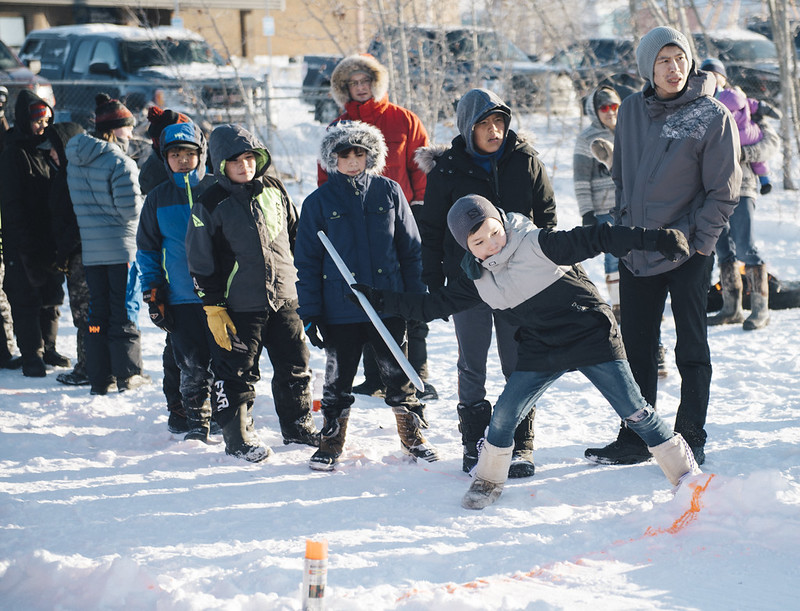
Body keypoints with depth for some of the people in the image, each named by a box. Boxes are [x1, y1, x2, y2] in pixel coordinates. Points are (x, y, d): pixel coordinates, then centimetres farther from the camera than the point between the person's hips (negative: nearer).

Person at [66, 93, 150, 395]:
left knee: (97, 309, 11)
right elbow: (131, 208, -17)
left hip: (90, 248, 6)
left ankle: (100, 378, 12)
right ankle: (127, 373, 8)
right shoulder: (120, 162, -16)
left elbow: (76, 204, 13)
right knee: (124, 308, 4)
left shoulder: (75, 162, 7)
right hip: (122, 246, -6)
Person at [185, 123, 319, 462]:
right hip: (239, 307, -4)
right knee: (237, 373, 1)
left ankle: (297, 425, 28)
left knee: (294, 366, 12)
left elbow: (295, 235, 17)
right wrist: (213, 308, -9)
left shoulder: (274, 190, 5)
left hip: (284, 298, 4)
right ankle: (238, 435, 15)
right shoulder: (210, 205, -8)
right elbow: (201, 261, -6)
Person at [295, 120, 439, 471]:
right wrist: (310, 314, -2)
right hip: (340, 311, 0)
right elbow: (307, 263, 2)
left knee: (399, 376, 10)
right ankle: (331, 444, 24)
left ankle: (413, 437, 25)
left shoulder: (389, 192, 1)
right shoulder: (319, 202, -1)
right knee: (338, 379, 10)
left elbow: (411, 249, 6)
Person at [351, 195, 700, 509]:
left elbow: (594, 239, -22)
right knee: (504, 416, -2)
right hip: (542, 353, 5)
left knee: (634, 411, -4)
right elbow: (435, 305, 10)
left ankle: (685, 471, 8)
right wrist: (380, 301, 6)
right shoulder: (477, 280, 1)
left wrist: (655, 239, -28)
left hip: (591, 337, -5)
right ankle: (488, 481, 20)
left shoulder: (537, 245, -17)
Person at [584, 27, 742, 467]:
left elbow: (723, 190, -8)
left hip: (687, 252, -5)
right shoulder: (632, 110, 4)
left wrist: (699, 242, -11)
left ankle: (690, 441, 10)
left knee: (691, 349, 2)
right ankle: (635, 440, 19)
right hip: (636, 250, 5)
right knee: (636, 348, 10)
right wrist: (624, 222, 9)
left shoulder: (712, 115, -9)